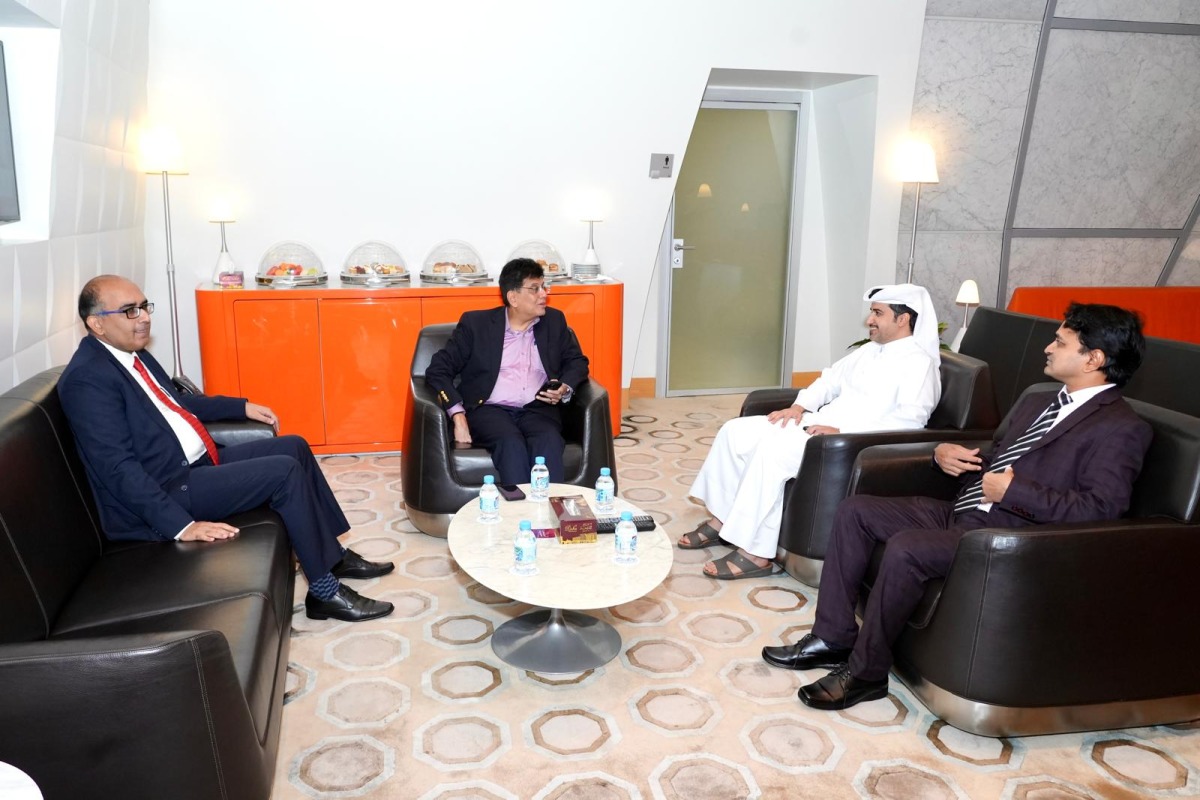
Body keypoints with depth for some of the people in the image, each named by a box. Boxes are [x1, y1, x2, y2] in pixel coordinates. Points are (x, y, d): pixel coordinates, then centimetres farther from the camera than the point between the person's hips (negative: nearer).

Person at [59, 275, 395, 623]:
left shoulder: (131, 353, 10)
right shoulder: (87, 379, -19)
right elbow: (119, 468, -24)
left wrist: (242, 406, 22)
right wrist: (182, 525, -28)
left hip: (199, 462, 10)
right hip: (166, 490, -10)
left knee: (294, 447, 8)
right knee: (285, 471, -19)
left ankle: (334, 554, 17)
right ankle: (325, 591, -10)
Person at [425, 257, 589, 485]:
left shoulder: (554, 321, 17)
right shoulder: (475, 323, 7)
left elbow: (577, 361, 23)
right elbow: (438, 370, 3)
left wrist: (565, 388, -1)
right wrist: (458, 418, -11)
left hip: (538, 409, 2)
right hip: (489, 409, -2)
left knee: (549, 441, -33)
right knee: (511, 443, -35)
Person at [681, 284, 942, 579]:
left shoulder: (919, 362, -8)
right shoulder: (870, 350, 19)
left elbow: (910, 419, -22)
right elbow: (831, 378, 24)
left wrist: (843, 431, -26)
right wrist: (799, 406, 4)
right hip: (818, 424, 9)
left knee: (773, 448, -32)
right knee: (735, 431, -3)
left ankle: (755, 553, -26)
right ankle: (722, 519, 5)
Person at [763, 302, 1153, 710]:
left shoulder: (1122, 429, -8)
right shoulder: (1036, 403, 20)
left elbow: (1101, 508, -21)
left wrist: (1012, 490, -20)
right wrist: (945, 451, 8)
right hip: (959, 511, 10)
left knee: (906, 548, -32)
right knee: (854, 510, -1)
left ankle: (865, 671, -13)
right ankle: (833, 637, 3)